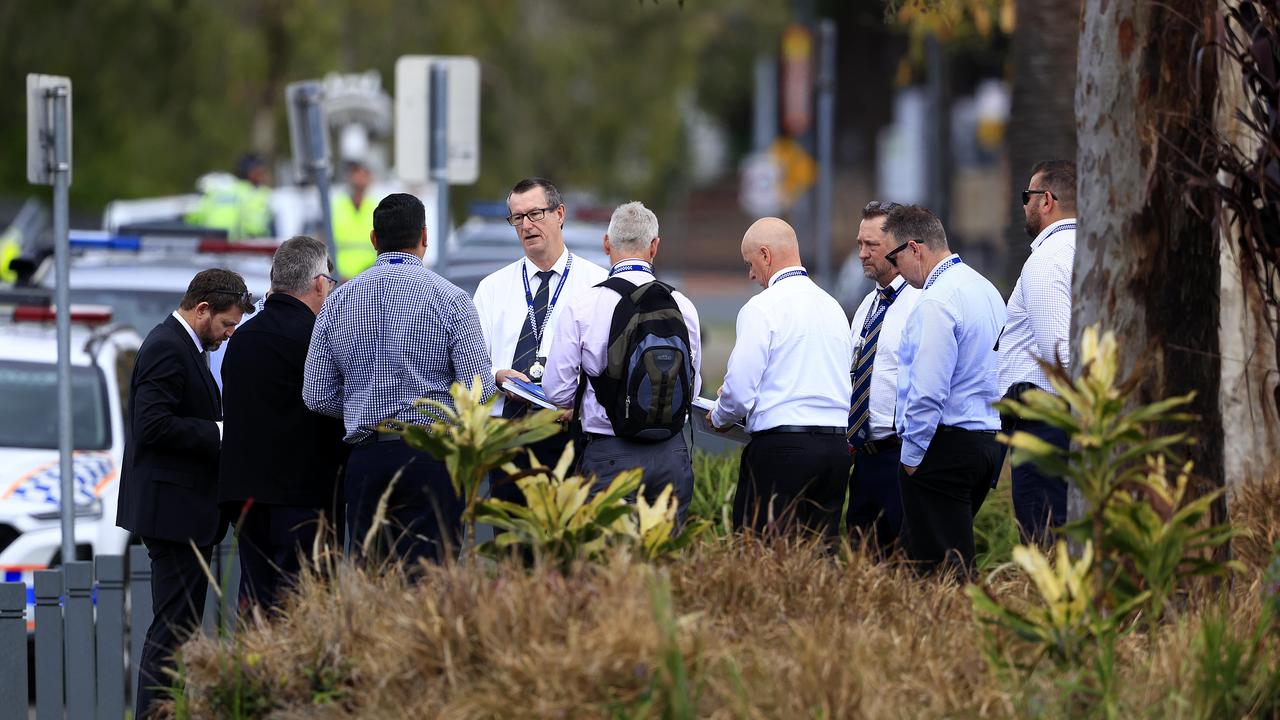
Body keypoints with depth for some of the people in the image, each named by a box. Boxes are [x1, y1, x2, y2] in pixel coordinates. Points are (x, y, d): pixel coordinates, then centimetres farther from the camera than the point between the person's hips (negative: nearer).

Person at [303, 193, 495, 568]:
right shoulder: (450, 299, -5)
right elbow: (479, 394, -8)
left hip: (365, 461, 4)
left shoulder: (338, 301, 7)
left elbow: (317, 395, 8)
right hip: (432, 459, -4)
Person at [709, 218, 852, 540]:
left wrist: (719, 417, 12)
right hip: (836, 446, 7)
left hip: (780, 445, -7)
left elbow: (740, 389, -11)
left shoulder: (762, 307, -6)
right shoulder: (833, 307, 15)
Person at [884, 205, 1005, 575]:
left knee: (938, 567, -6)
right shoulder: (985, 289, 14)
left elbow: (928, 391, -21)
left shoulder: (936, 302, -16)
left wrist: (911, 456, -11)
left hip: (944, 445, -10)